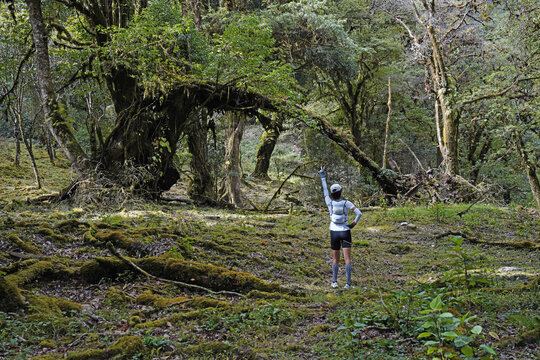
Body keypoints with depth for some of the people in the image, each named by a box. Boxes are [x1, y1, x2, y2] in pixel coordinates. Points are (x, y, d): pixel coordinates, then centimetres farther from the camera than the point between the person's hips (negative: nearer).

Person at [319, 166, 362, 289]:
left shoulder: (330, 202, -7)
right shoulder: (346, 203, -8)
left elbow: (324, 189, 5)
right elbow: (359, 213, -15)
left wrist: (322, 174, 12)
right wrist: (354, 224, -5)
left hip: (334, 233, 1)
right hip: (345, 233, -1)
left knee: (335, 259, 13)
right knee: (347, 259, -3)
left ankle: (334, 282, 14)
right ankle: (348, 282, -9)